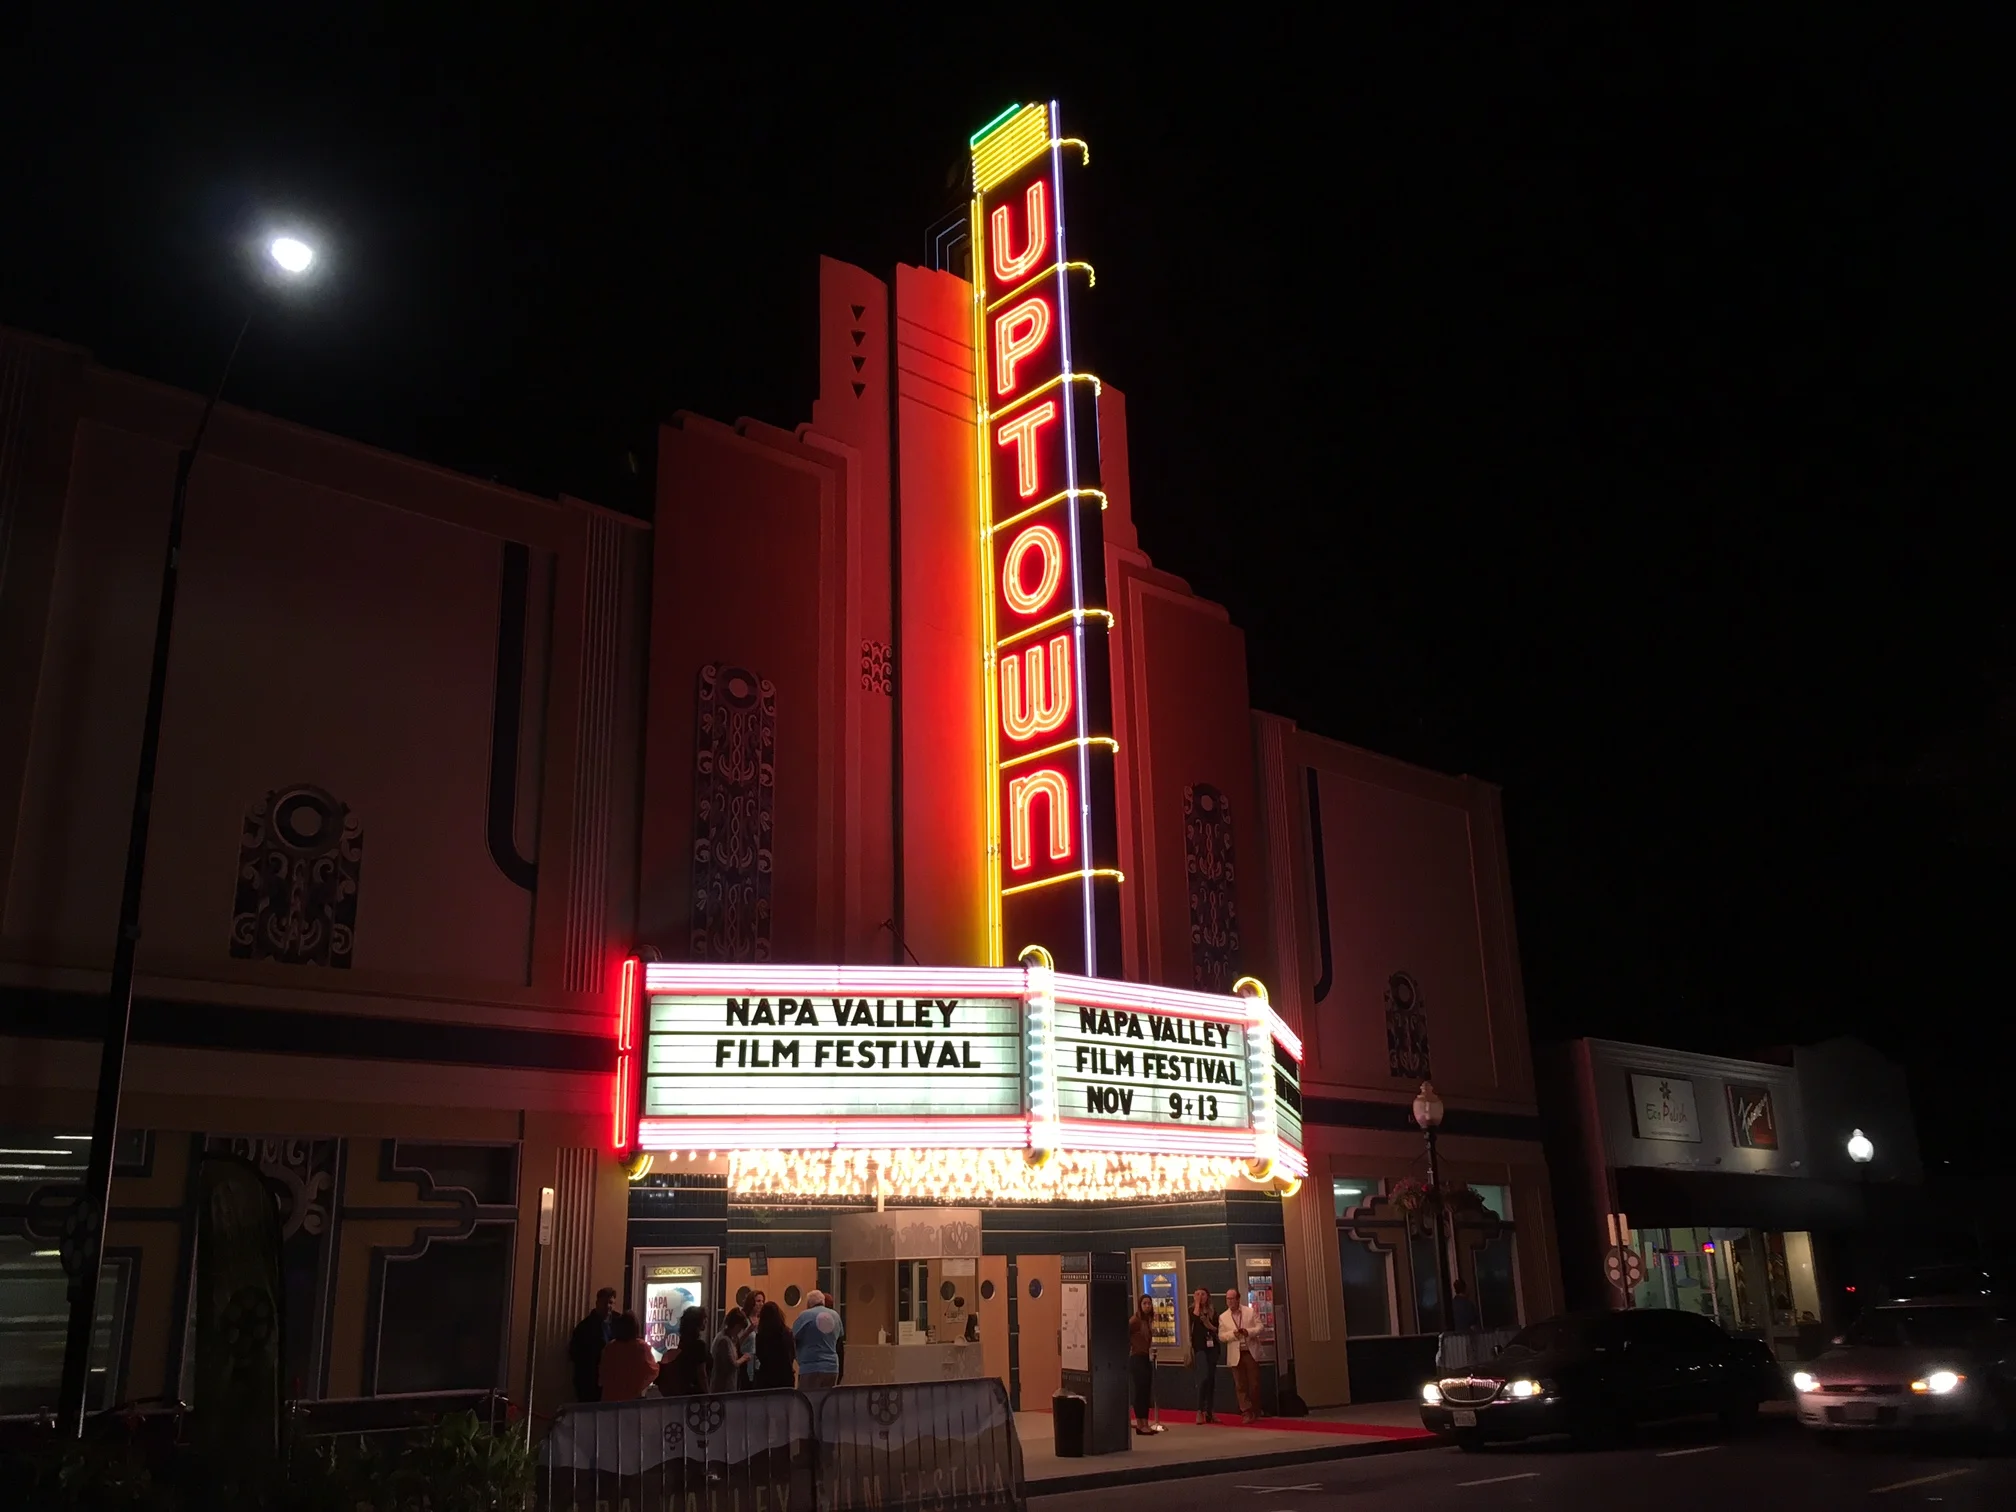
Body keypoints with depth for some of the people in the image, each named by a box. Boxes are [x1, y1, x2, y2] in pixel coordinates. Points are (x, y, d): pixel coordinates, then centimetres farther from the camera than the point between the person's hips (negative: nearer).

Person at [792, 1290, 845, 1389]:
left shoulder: (805, 1316, -7)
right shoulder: (835, 1315, 11)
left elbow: (792, 1338, -4)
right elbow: (840, 1336, 23)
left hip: (811, 1368, -6)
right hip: (832, 1367, 6)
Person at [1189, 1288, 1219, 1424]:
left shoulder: (1212, 1312, 12)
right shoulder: (1193, 1310, 3)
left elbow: (1218, 1330, 10)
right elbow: (1195, 1319, -19)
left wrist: (1210, 1326, -9)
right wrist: (1197, 1303, -11)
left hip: (1212, 1347, 4)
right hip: (1199, 1347, -4)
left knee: (1211, 1379, 5)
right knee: (1204, 1377, -16)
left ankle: (1210, 1411, 12)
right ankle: (1200, 1411, -11)